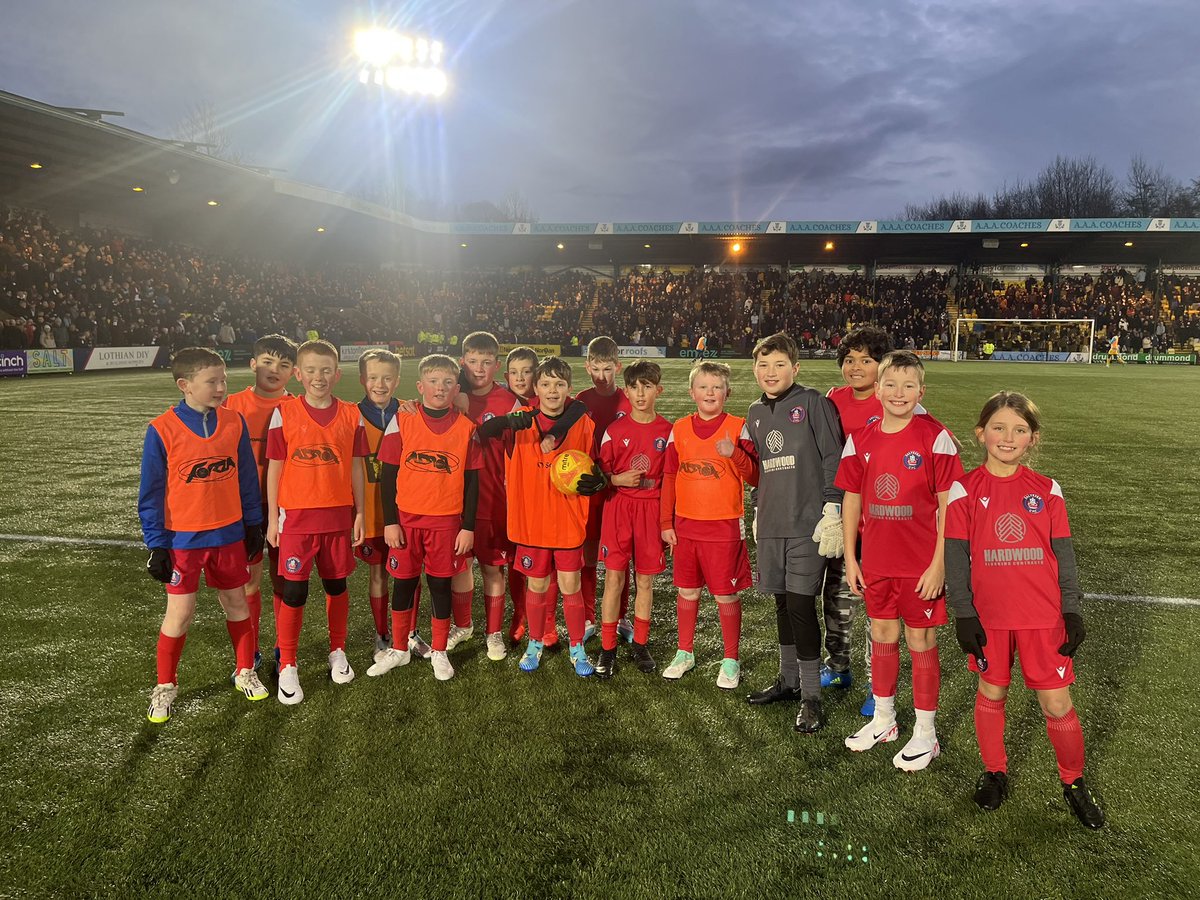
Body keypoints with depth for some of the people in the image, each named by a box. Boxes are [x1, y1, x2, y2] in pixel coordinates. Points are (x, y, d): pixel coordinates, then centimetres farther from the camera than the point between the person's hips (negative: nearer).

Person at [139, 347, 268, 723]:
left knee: (236, 603, 13)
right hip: (182, 538, -3)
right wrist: (156, 544, -6)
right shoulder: (162, 430, -12)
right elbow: (151, 493, -6)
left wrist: (253, 523, 7)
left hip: (229, 534, 3)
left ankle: (245, 672, 30)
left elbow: (246, 477, 6)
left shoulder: (234, 422, -3)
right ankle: (165, 686, 23)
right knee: (180, 613, 3)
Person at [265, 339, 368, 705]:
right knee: (294, 591, 0)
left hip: (338, 516, 2)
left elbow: (356, 468, 6)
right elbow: (274, 468, -1)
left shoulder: (351, 415, 1)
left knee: (336, 585, 13)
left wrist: (359, 513, 6)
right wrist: (272, 519, -1)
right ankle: (287, 665, 15)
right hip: (296, 517, -2)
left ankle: (338, 651, 32)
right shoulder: (284, 413, -4)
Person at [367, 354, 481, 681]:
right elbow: (387, 475, -1)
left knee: (441, 585, 9)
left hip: (446, 521, 0)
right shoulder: (402, 421, -3)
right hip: (405, 519, 0)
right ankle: (398, 649, 28)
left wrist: (468, 527, -1)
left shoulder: (466, 428, -1)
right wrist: (390, 522, -4)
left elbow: (472, 482, 2)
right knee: (403, 583, 11)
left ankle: (439, 652, 25)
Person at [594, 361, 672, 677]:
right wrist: (620, 479, -15)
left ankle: (640, 645, 24)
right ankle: (607, 649, 12)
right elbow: (601, 473, 6)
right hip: (619, 507, -1)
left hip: (652, 509, 1)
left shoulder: (667, 431, 1)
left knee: (645, 580, 9)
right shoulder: (614, 430, -1)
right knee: (614, 578, 1)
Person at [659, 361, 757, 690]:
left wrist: (734, 454, -25)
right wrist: (666, 522, 7)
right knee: (686, 591, 13)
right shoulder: (680, 429, 4)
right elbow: (669, 477, 8)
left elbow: (753, 477, -7)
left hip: (725, 526, -3)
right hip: (686, 524, 3)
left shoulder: (738, 428, -4)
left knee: (726, 595, 5)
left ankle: (731, 661, 20)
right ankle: (685, 653, 30)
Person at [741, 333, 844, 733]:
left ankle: (811, 696, 5)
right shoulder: (756, 412, 13)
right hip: (771, 524, 6)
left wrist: (832, 511, -12)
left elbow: (833, 459, -8)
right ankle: (789, 679, 28)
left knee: (800, 604, -7)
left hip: (808, 523, -6)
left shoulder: (813, 403, -6)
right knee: (783, 603, 13)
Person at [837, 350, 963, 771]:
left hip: (921, 566, -4)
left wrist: (938, 564, -13)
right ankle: (882, 719, 35)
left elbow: (948, 506, -11)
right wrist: (850, 558, 6)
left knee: (921, 643, 8)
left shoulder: (935, 439, -11)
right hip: (876, 563, 4)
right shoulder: (861, 441, 1)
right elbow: (851, 500, 7)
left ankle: (925, 732, 23)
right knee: (882, 638, 17)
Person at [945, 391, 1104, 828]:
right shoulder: (965, 490, -5)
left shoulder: (1047, 491, 0)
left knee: (1057, 704, 5)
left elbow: (1063, 555, 5)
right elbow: (955, 557, -3)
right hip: (989, 615, 0)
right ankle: (994, 772, 33)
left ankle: (1074, 783, 27)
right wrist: (963, 613, -7)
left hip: (1044, 616, 1)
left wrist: (1072, 610, 2)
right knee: (991, 694, 14)